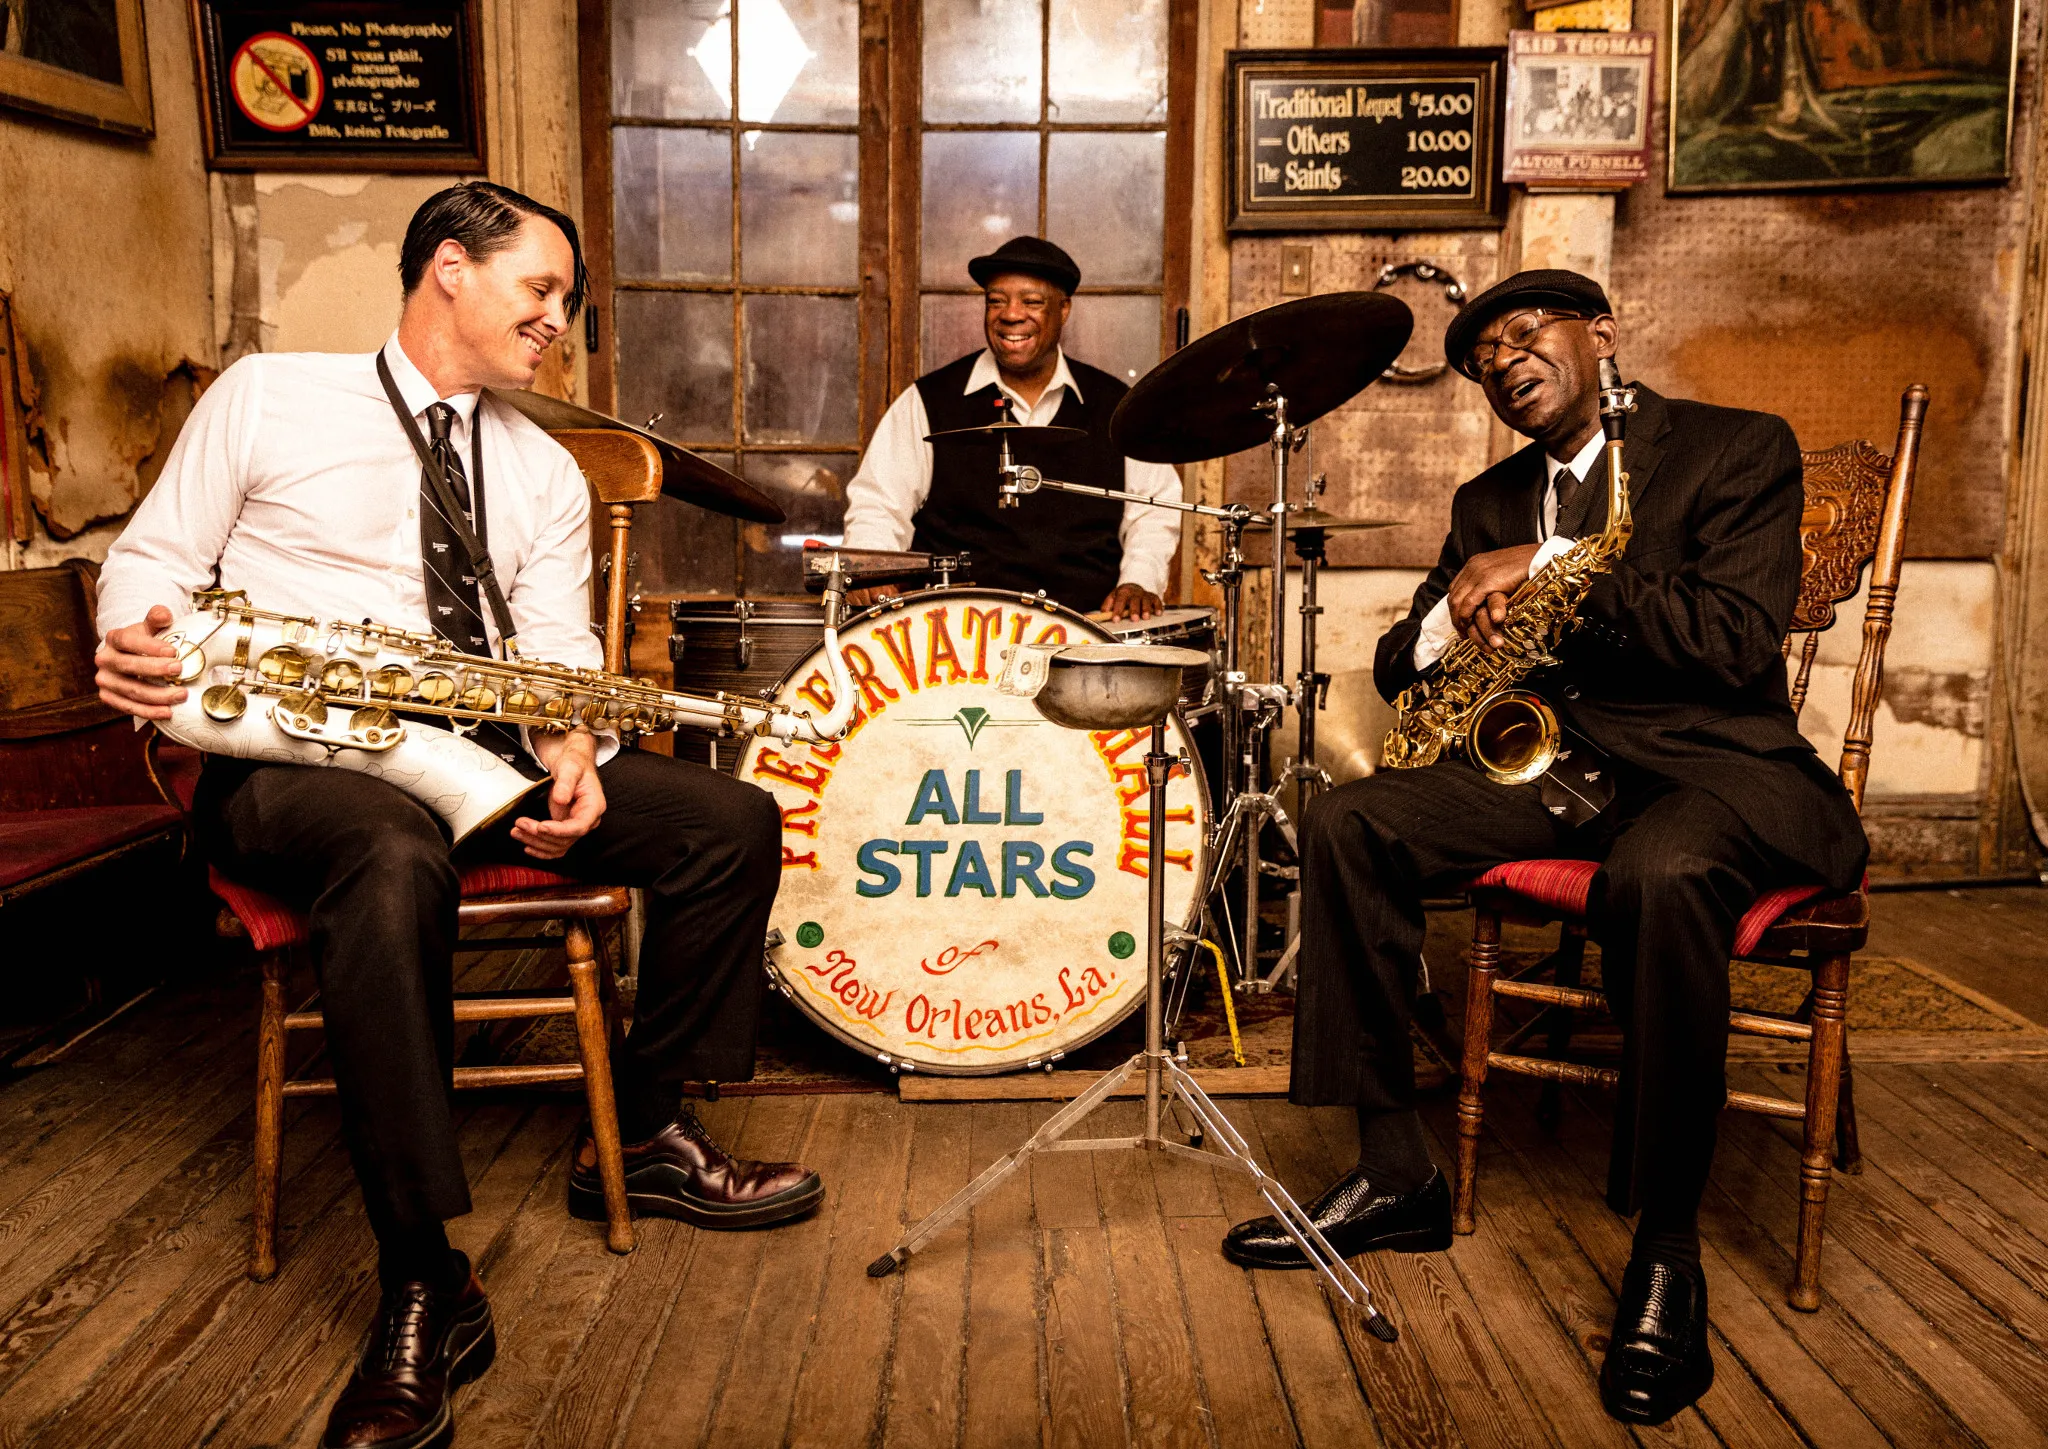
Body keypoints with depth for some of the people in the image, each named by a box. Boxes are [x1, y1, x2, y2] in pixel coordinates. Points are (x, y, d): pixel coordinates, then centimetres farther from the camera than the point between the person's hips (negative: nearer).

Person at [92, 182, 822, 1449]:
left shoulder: (545, 473, 16)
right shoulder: (266, 397, 6)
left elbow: (560, 651, 6)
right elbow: (156, 554, 7)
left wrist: (573, 757, -16)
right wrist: (138, 643, -17)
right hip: (290, 756, -5)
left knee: (735, 822, -12)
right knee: (397, 858, -41)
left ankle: (644, 1135, 3)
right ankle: (427, 1294, -33)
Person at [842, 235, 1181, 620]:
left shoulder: (1117, 406, 13)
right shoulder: (927, 402, 6)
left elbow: (1154, 511, 17)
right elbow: (876, 506, 5)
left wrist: (1139, 581, 0)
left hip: (1091, 625, 2)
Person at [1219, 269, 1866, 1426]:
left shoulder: (1740, 448, -1)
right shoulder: (1492, 501, 17)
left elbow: (1740, 642, -15)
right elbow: (1400, 665, 15)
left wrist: (1552, 567, -15)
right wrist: (1458, 612, -10)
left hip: (1711, 759, -6)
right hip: (1547, 760, 6)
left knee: (1662, 874, -40)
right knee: (1348, 823, -15)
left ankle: (1669, 1251, -22)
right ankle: (1397, 1174, -8)